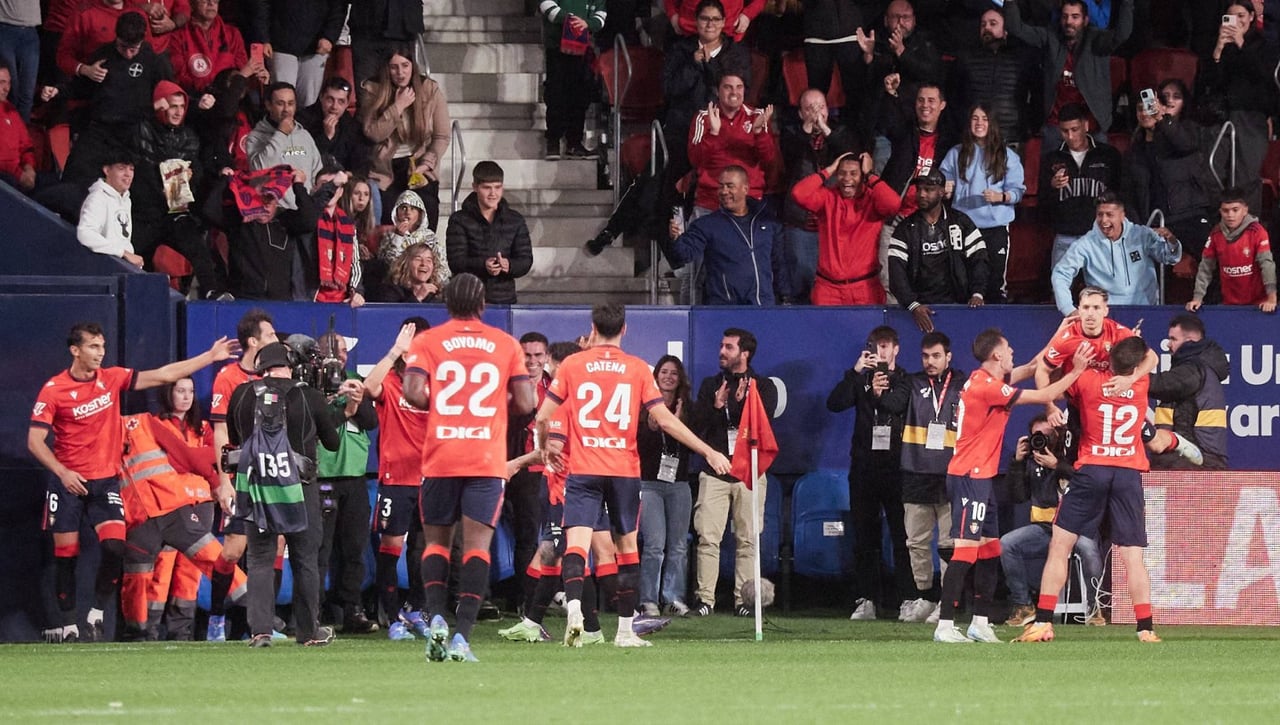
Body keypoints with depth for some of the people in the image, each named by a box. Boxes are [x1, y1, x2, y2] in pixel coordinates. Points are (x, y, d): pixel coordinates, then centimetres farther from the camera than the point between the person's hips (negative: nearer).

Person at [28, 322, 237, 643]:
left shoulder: (112, 378, 2)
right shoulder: (53, 390, -8)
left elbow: (162, 375, 3)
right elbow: (35, 440, -7)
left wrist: (210, 356, -1)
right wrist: (62, 472, -19)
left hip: (105, 480, 2)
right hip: (68, 482, -2)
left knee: (115, 545, -15)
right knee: (65, 555, 1)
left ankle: (98, 612, 1)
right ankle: (68, 624, 13)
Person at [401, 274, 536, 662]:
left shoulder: (427, 342, 3)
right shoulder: (506, 345, 6)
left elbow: (414, 392, -10)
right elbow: (525, 403, 3)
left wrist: (439, 405, 10)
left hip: (440, 459, 0)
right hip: (488, 462, 0)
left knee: (436, 542, 13)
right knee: (477, 545, -3)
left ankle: (436, 617, -7)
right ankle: (462, 636, -14)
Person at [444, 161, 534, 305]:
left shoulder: (515, 220, 9)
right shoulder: (459, 221, 2)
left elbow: (526, 260, 4)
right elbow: (456, 261, -8)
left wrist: (509, 266, -19)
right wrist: (483, 265, -27)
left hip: (505, 298, 2)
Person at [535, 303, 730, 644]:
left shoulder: (571, 365, 2)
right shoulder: (637, 369, 2)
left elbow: (543, 416, 3)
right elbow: (665, 419, -2)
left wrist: (545, 447, 24)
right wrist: (709, 452, 3)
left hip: (583, 471, -1)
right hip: (624, 471, 1)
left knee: (576, 541, -10)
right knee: (627, 545, 13)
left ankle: (573, 607, -35)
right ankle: (625, 630, 16)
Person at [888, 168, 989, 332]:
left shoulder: (961, 223, 9)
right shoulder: (905, 229, 7)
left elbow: (978, 259, 6)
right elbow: (896, 271, -2)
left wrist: (977, 293, -10)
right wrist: (913, 305, -15)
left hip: (955, 302, 0)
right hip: (920, 305, 0)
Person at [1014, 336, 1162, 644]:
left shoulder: (1088, 380, -6)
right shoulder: (1141, 385, 1)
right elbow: (1151, 358, 24)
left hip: (1091, 470, -2)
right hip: (1129, 473, 2)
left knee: (1059, 546, 5)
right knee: (1133, 557, 1)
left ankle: (1043, 622, -1)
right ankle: (1145, 628, -5)